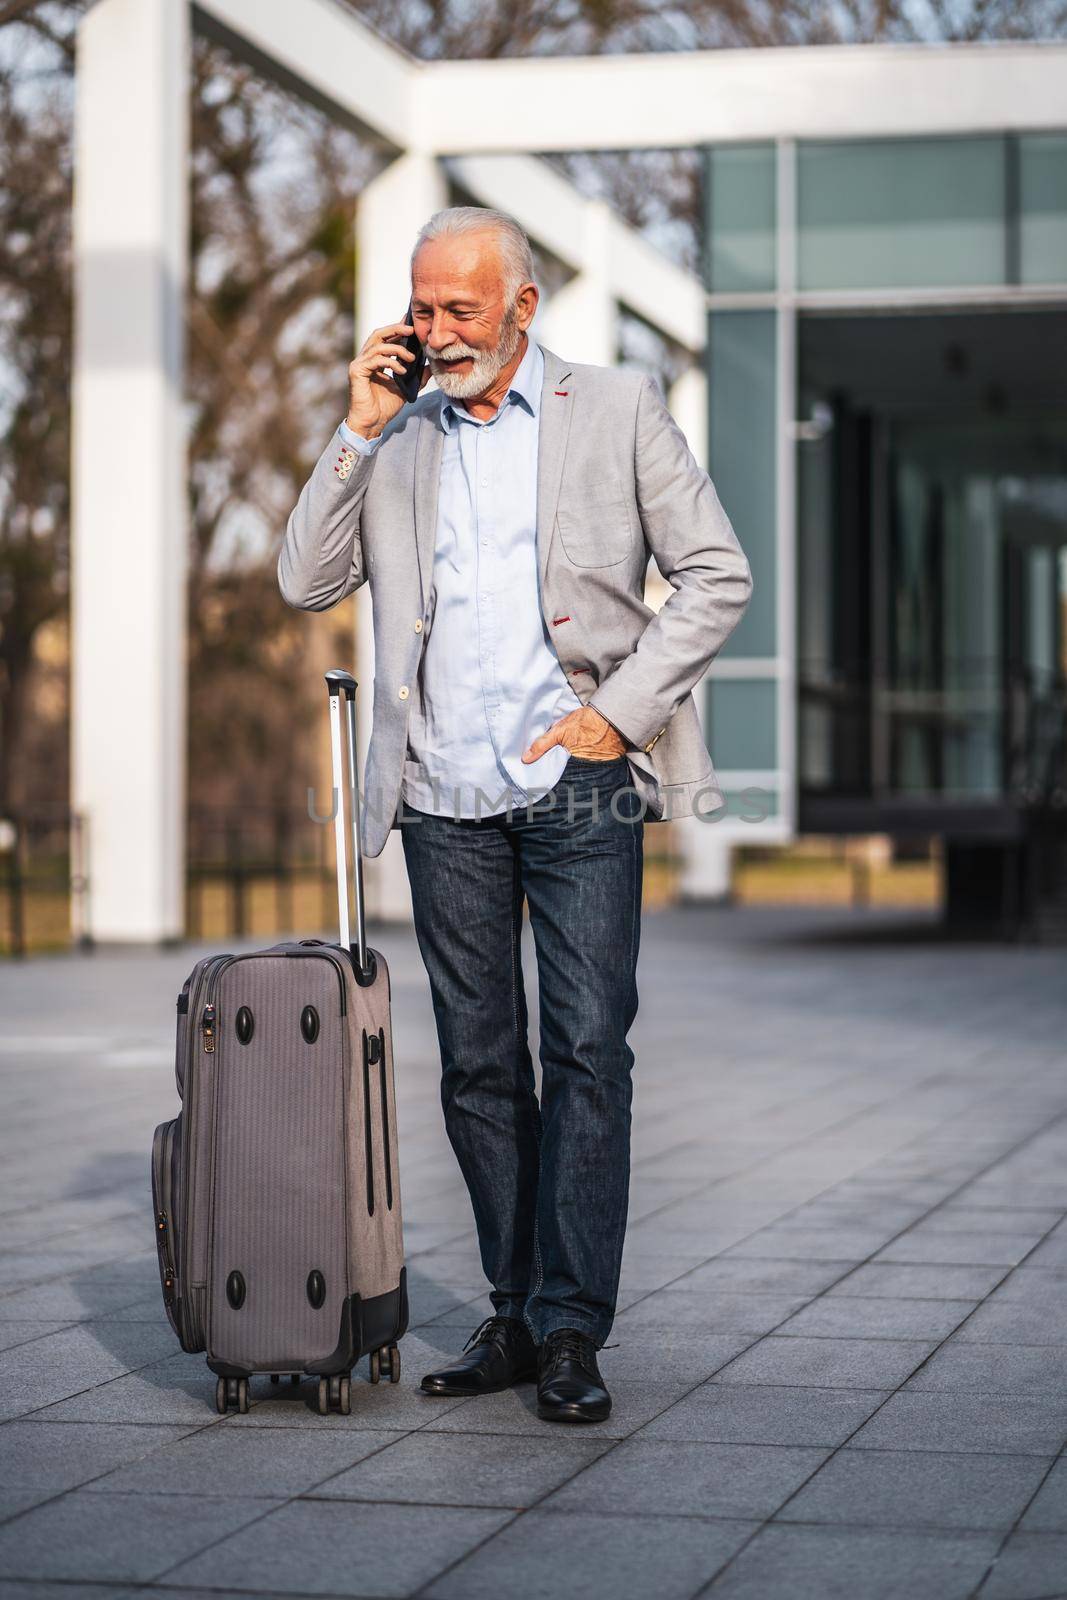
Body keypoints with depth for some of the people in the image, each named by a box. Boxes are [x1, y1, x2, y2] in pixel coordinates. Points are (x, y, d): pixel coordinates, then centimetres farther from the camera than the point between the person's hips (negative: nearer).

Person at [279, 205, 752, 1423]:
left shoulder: (618, 413, 4)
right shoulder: (395, 440, 13)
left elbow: (717, 576, 2)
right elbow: (307, 583, 5)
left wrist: (619, 711, -8)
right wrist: (360, 429, -2)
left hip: (577, 785, -3)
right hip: (443, 796, 3)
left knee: (587, 1046, -8)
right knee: (477, 1063, 6)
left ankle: (570, 1329, -4)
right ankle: (514, 1315, 15)